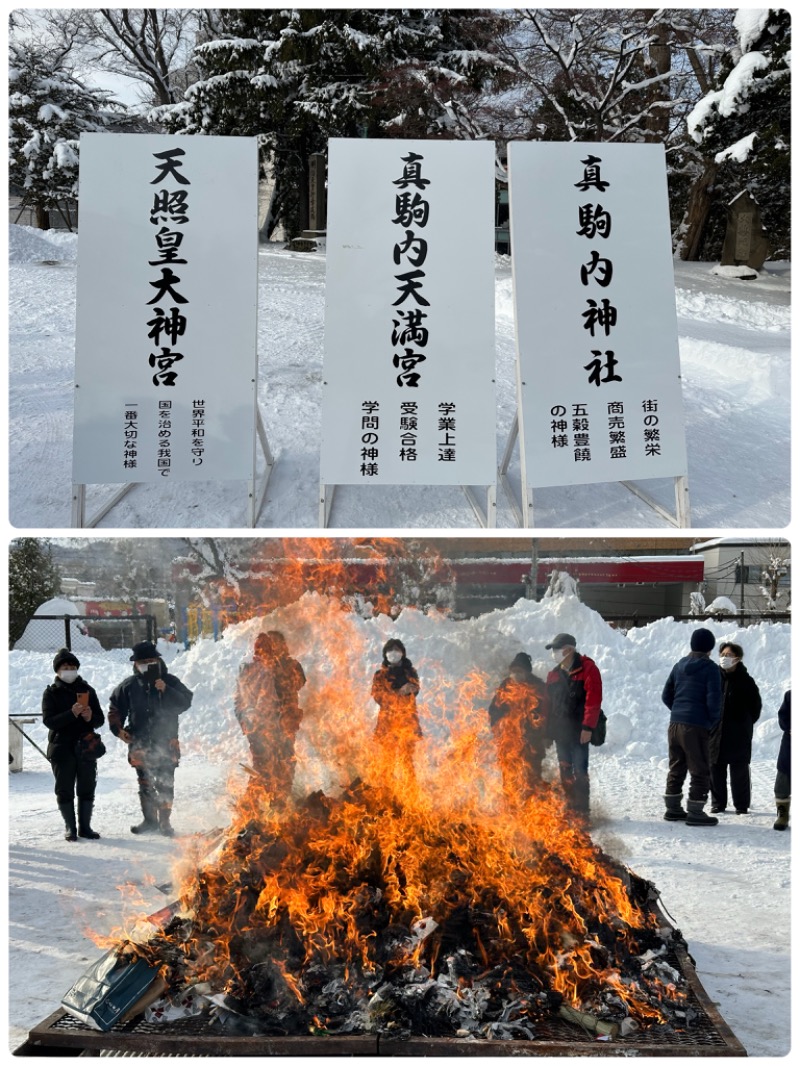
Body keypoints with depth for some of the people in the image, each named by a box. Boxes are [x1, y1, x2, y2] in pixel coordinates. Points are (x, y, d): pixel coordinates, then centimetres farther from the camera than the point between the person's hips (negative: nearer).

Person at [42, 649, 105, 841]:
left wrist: (90, 717, -13)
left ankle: (85, 827, 15)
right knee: (65, 790, 1)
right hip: (62, 748, -2)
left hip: (86, 747, 2)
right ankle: (70, 828, 11)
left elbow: (100, 719, 10)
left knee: (87, 788, 6)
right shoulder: (51, 693, 2)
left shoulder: (87, 690, 9)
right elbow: (49, 721, -10)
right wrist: (72, 714, -24)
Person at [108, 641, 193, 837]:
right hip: (140, 743, 2)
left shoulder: (170, 681, 0)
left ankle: (164, 821, 7)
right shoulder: (129, 686, 4)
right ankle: (150, 820, 19)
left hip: (166, 742, -2)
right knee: (145, 784, 9)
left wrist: (166, 691, -20)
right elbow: (115, 708, 15)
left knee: (165, 784, -2)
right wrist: (118, 729, 3)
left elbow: (185, 703, -9)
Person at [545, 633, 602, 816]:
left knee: (580, 771, -6)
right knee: (565, 771, 10)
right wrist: (548, 729, 12)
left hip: (579, 731, -6)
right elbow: (549, 702, 17)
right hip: (560, 731, 6)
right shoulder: (554, 674, 14)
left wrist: (588, 727, -19)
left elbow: (593, 700, -13)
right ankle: (569, 807, 18)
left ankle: (582, 809, 0)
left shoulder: (587, 669, -7)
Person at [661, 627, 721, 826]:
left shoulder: (680, 665, 11)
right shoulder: (710, 668, -9)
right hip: (696, 727, -7)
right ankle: (695, 813, 3)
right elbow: (713, 700, -14)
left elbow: (666, 695, 15)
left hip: (675, 725, 7)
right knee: (700, 771, 3)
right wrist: (713, 721, 2)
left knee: (676, 768, 16)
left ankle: (673, 808, 23)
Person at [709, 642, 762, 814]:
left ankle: (742, 806, 15)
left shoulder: (745, 681, -3)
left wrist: (746, 724, 6)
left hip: (739, 735, -2)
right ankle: (717, 804, 17)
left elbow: (756, 705, 7)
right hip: (715, 733, 2)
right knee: (716, 769, 6)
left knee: (739, 770, 4)